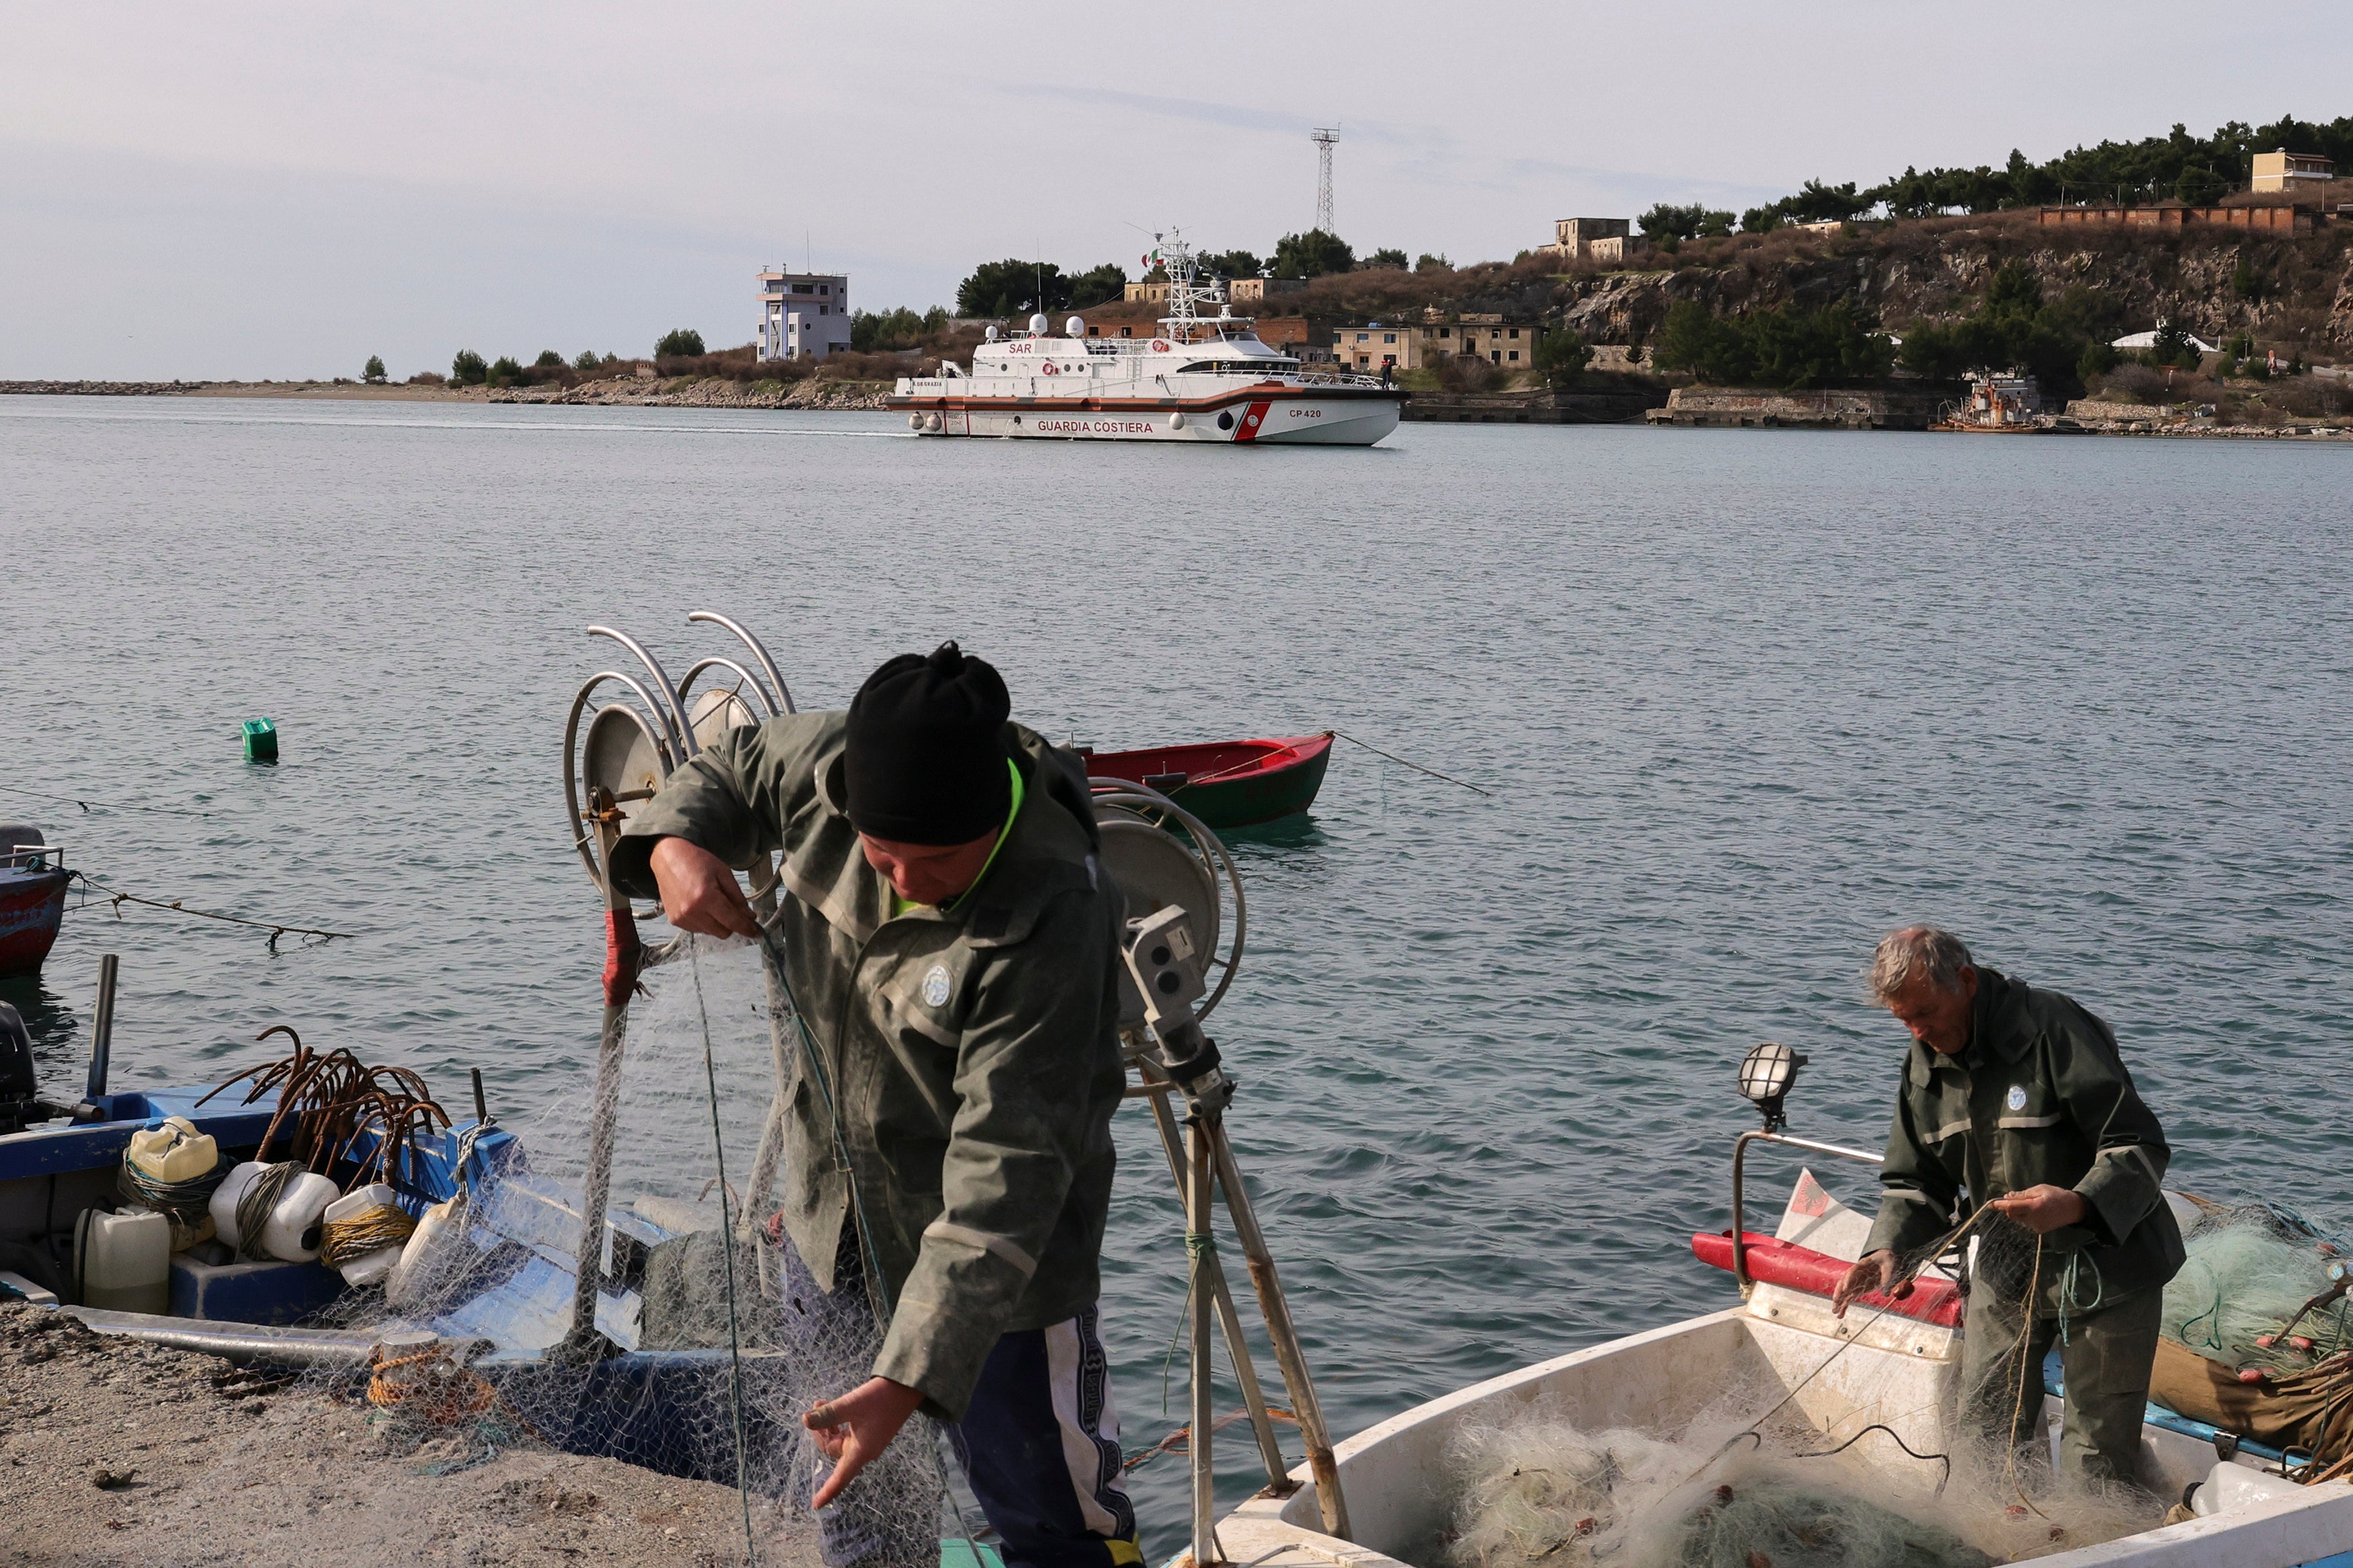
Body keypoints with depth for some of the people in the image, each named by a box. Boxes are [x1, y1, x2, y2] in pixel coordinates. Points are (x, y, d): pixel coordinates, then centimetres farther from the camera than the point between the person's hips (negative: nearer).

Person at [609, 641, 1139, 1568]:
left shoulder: (1051, 924, -35)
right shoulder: (829, 766, -17)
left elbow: (1005, 1174, -36)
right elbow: (728, 774, 7)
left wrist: (911, 1378, -40)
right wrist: (673, 845, -16)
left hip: (997, 1254, -6)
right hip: (833, 1212, 6)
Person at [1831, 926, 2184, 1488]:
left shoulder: (2053, 1029, -21)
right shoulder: (1925, 1062, 1)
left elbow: (2141, 1148, -22)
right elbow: (1916, 1182, 6)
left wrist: (2077, 1205, -39)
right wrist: (1887, 1250, -14)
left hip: (2105, 1265, -6)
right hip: (2007, 1268, 6)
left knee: (2099, 1450, -1)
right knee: (1984, 1433, 8)